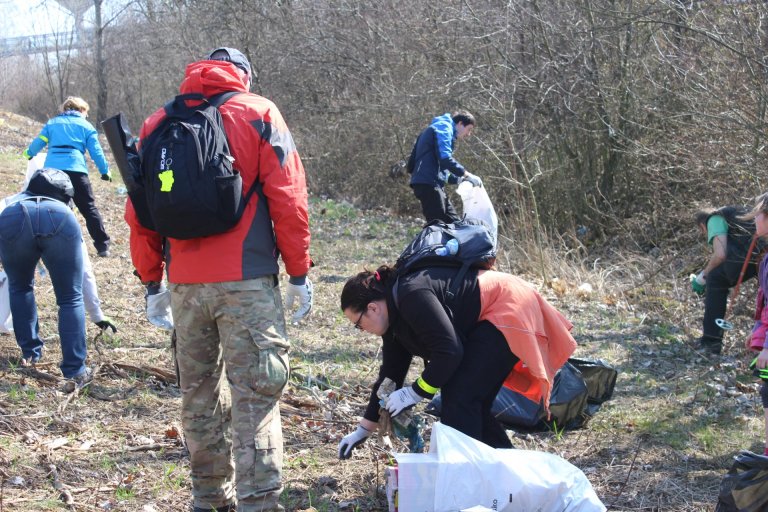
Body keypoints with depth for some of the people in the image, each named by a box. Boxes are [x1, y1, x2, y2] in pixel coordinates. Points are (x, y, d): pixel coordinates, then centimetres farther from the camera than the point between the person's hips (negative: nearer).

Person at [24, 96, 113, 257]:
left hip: (51, 170, 2)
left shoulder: (52, 123, 21)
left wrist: (29, 153, 42)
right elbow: (96, 151, 8)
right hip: (76, 171, -2)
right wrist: (105, 170, 18)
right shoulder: (86, 126, 14)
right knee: (89, 208, 3)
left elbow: (38, 142, 22)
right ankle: (102, 245, 0)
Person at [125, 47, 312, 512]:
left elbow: (140, 212, 9)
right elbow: (287, 198, -6)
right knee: (256, 394, -3)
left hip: (184, 282, 4)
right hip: (247, 280, -4)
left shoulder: (159, 122, 11)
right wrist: (299, 272, 0)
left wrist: (152, 279, 16)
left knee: (198, 391, 16)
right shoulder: (257, 113, 1)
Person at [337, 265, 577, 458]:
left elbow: (449, 351, -28)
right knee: (474, 400, 10)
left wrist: (414, 393, -17)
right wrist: (363, 430, 17)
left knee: (460, 394, -14)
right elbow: (391, 372, 14)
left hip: (508, 312, -10)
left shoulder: (412, 296, -24)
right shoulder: (396, 313, 8)